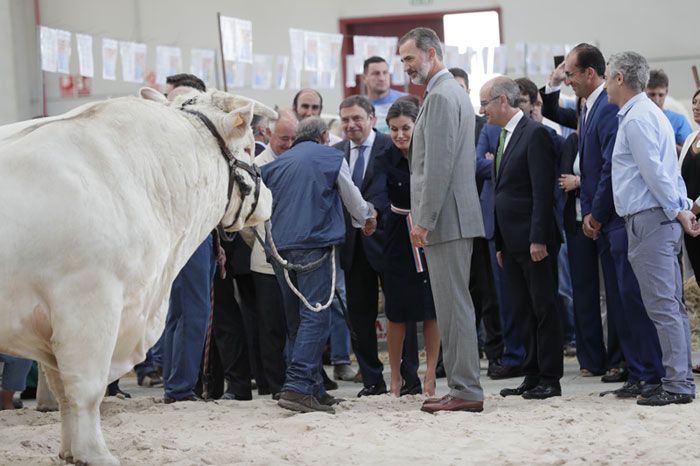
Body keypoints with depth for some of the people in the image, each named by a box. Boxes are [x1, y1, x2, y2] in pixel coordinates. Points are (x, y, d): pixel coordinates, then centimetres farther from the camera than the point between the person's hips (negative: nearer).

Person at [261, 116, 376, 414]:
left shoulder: (276, 164, 18)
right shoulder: (331, 158, 6)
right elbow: (353, 200, 13)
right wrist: (367, 218, 34)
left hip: (281, 246, 6)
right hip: (314, 244, -5)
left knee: (296, 320, 11)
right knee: (315, 317, -11)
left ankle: (314, 389, 12)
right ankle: (298, 387, -24)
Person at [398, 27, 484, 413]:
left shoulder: (440, 96, -13)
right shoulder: (453, 92, 20)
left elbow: (439, 164, -20)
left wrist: (424, 220, -18)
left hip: (446, 218, -11)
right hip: (454, 218, 11)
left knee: (453, 305, -8)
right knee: (453, 305, 12)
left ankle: (465, 391, -7)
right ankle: (462, 388, 15)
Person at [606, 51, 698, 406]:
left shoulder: (637, 117, -12)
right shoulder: (647, 113, 20)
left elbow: (654, 170, -18)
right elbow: (668, 170, 20)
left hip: (649, 220, -11)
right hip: (663, 218, 11)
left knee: (662, 305, -10)